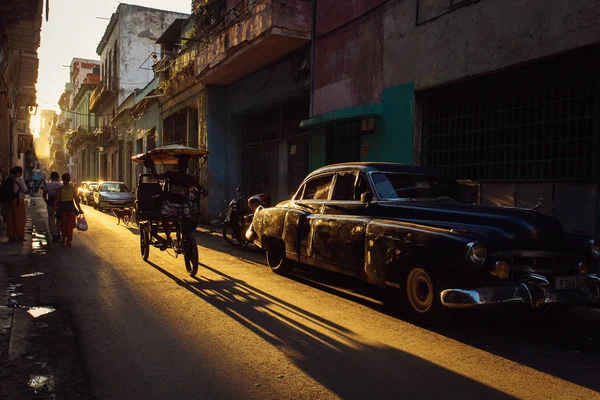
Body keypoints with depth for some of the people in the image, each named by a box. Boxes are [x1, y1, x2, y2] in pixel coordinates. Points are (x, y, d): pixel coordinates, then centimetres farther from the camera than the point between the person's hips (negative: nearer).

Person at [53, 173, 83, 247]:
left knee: (64, 225, 17)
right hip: (71, 207, -1)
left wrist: (54, 208, 2)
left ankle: (64, 240, 20)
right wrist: (79, 209, -1)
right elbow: (76, 199, -6)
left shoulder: (60, 189, -3)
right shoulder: (72, 188, -4)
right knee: (70, 225, 7)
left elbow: (56, 200, -6)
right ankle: (69, 241, 5)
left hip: (63, 208, 1)